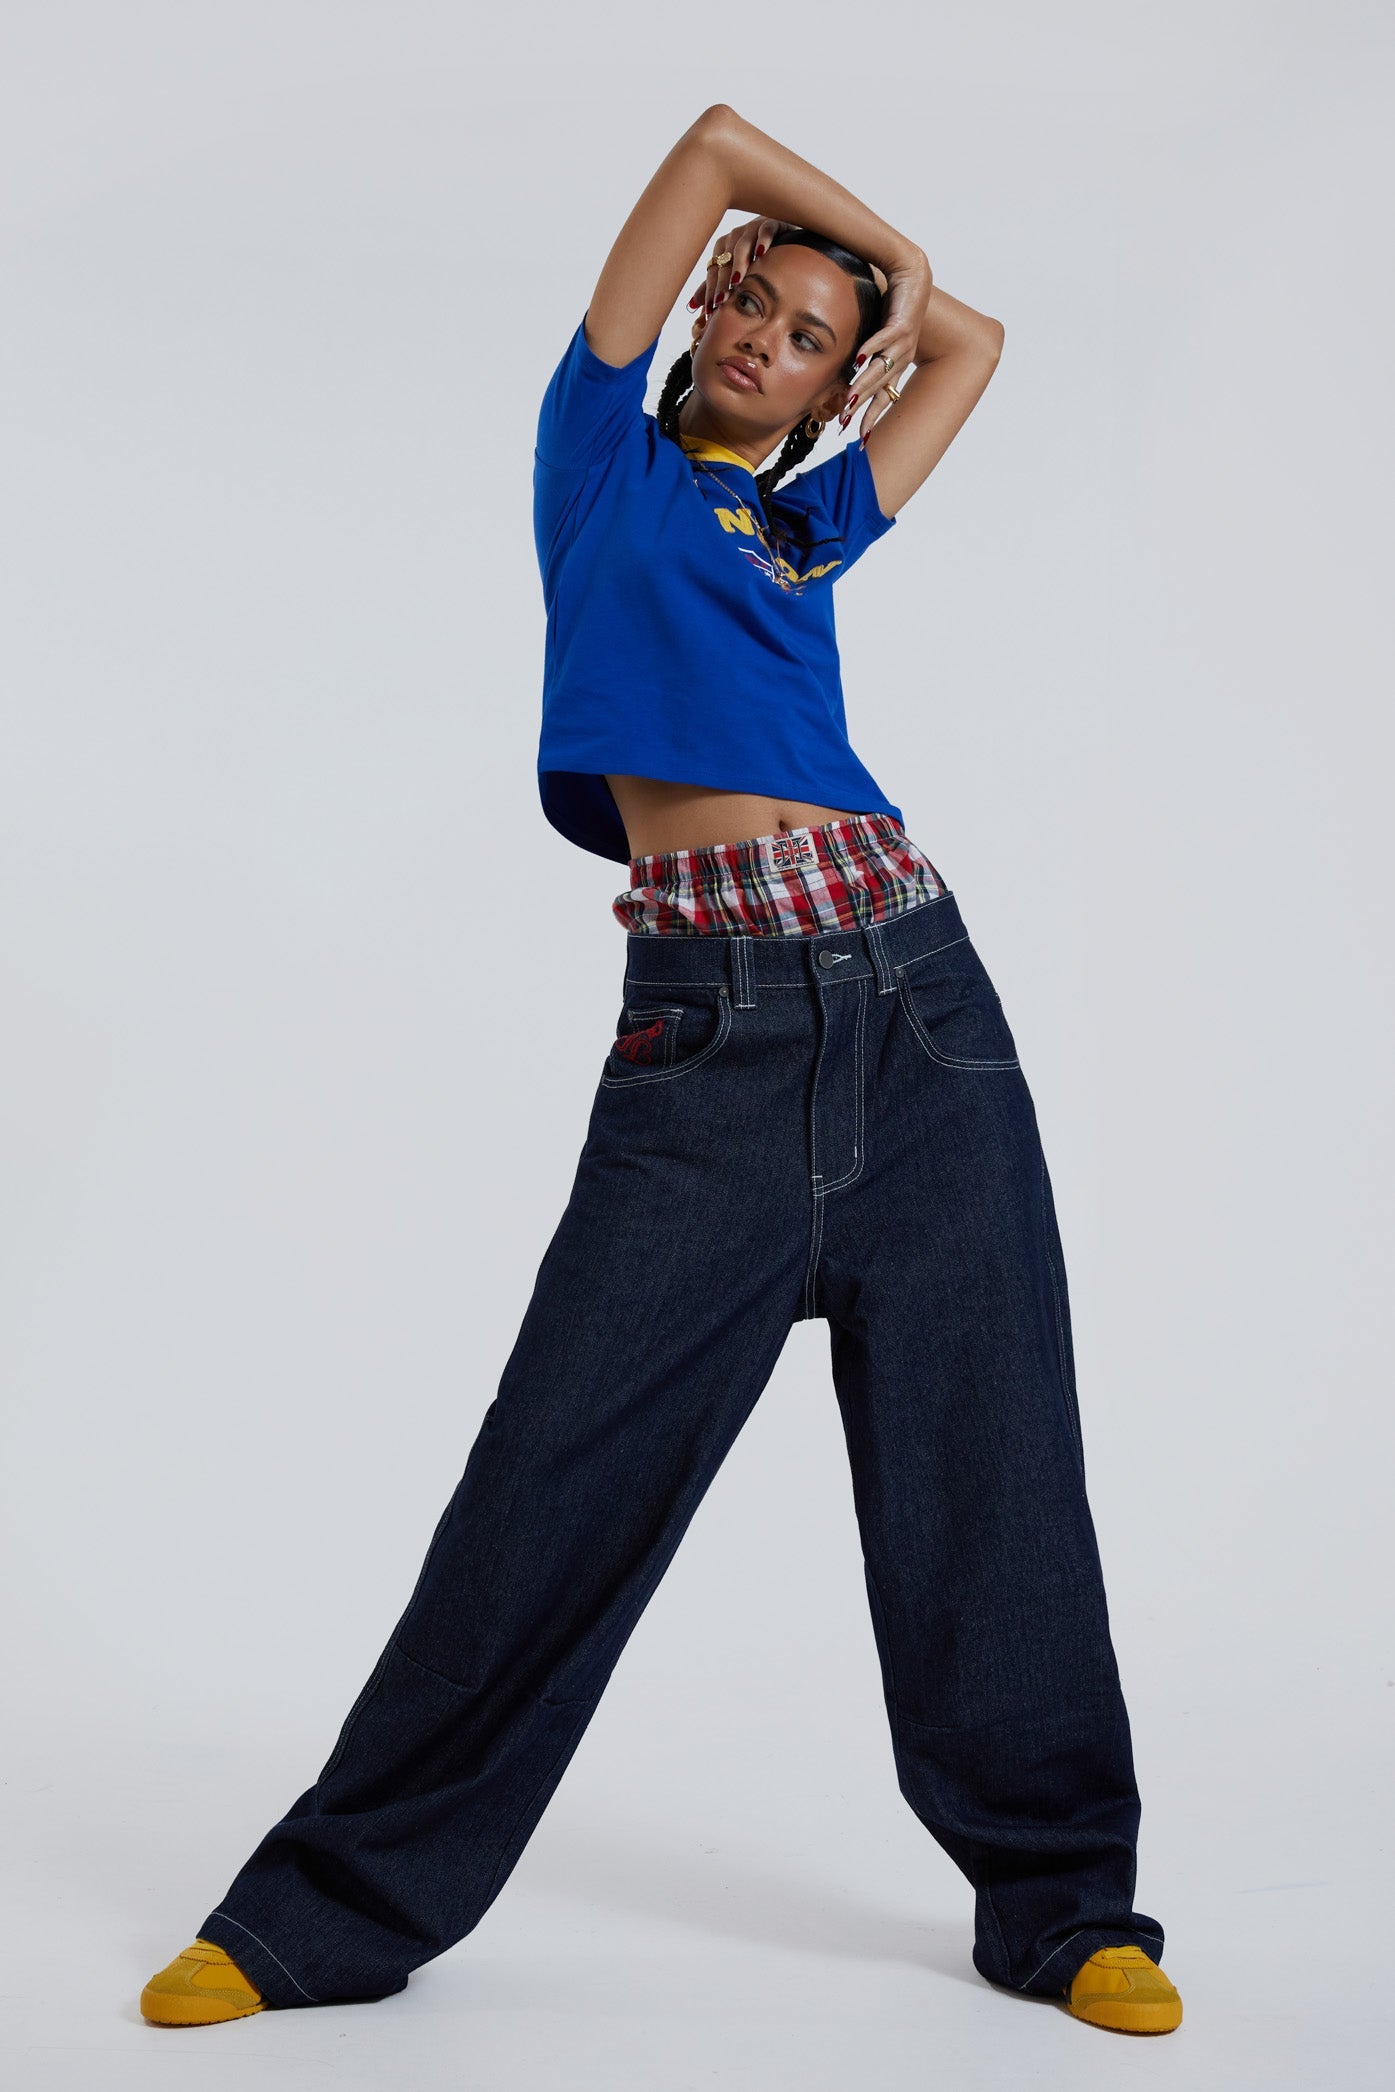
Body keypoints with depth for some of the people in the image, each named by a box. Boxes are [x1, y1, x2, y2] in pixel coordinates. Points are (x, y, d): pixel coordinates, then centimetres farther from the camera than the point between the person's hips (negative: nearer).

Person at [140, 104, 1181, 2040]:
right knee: (559, 1477, -4)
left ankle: (1062, 1906, 19)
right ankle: (336, 1911, 11)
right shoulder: (607, 462, 14)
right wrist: (862, 229, 29)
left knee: (990, 1464, 4)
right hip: (713, 1027, -4)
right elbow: (716, 140, 17)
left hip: (920, 1005, 4)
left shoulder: (808, 531, 23)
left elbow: (974, 341, 38)